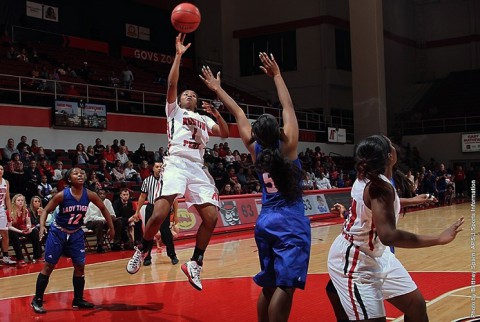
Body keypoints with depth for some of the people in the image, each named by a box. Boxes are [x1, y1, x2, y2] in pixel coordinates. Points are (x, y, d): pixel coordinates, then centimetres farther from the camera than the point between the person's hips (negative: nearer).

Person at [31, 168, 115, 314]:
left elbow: (103, 208, 3)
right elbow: (46, 210, -12)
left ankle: (78, 299, 20)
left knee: (80, 266, 5)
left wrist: (111, 227, 6)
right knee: (49, 266, -2)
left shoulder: (89, 195, -13)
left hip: (76, 233, 4)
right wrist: (42, 227, -29)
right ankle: (37, 300, 8)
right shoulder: (62, 195, -22)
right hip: (58, 232, -4)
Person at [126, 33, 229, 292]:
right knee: (159, 214, -21)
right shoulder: (174, 110, 17)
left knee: (211, 217, -10)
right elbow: (171, 84, 2)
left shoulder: (204, 119, 28)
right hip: (176, 163, -4)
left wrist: (216, 113, 3)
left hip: (198, 168, 4)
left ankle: (195, 264, 5)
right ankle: (142, 251, 6)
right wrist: (179, 55, -2)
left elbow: (225, 134, 17)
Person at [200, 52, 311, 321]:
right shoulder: (287, 145, -8)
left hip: (265, 221, 6)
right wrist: (277, 75, 7)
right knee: (286, 285, -12)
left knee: (269, 286, 15)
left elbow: (239, 114, 11)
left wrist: (218, 89, 21)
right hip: (291, 222, -6)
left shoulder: (255, 149, 3)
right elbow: (288, 107, -1)